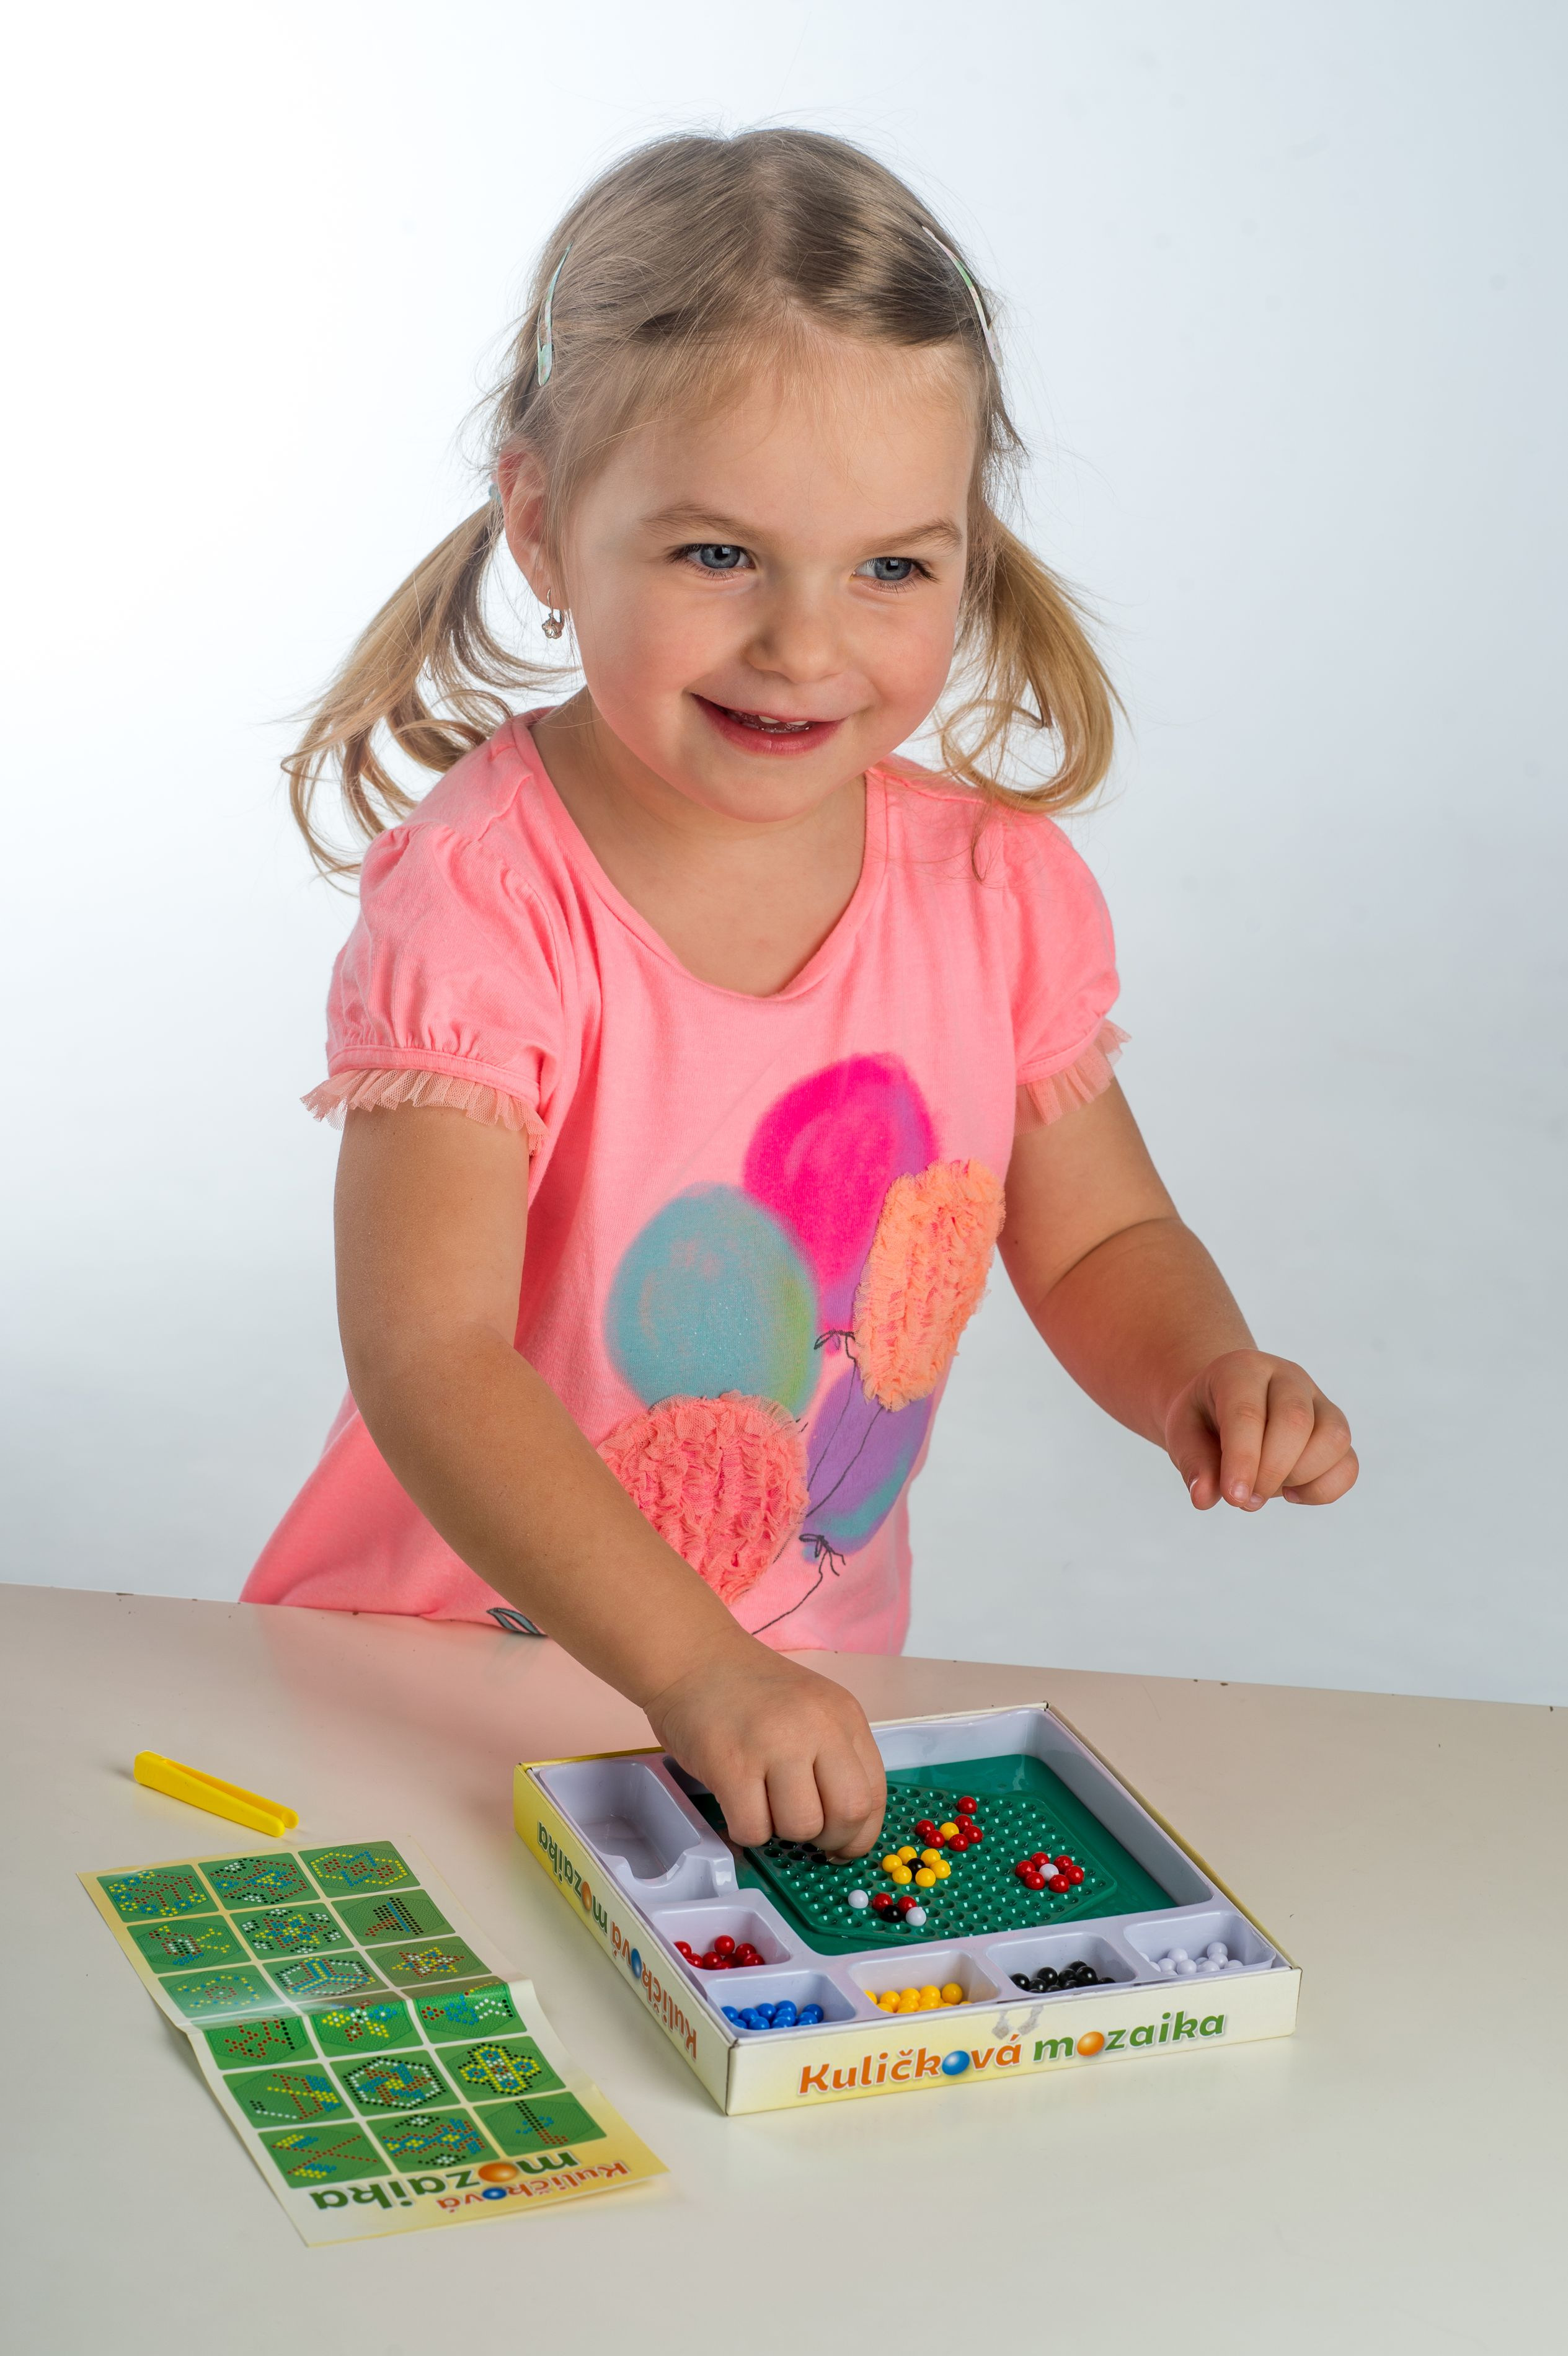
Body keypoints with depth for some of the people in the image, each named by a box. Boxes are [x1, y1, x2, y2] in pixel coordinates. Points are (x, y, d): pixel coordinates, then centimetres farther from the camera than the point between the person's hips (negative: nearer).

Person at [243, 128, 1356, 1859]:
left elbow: (1096, 1239, 8)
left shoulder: (999, 887, -5)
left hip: (811, 1677, 3)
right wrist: (692, 1669, -37)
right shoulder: (481, 905, -20)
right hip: (451, 1649, -2)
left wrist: (1197, 1373, -14)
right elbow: (428, 1359, -27)